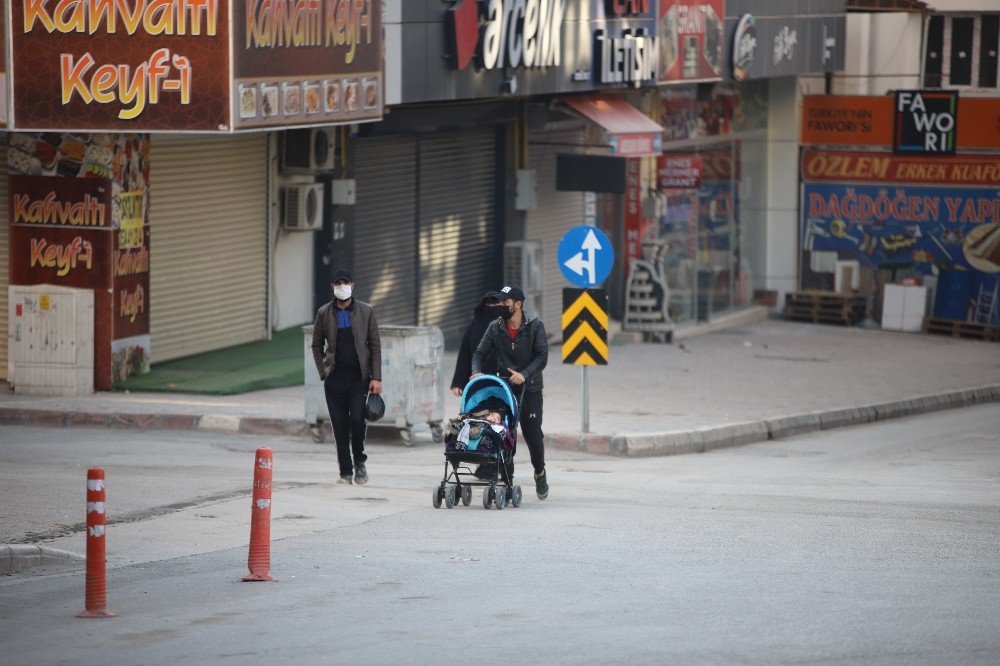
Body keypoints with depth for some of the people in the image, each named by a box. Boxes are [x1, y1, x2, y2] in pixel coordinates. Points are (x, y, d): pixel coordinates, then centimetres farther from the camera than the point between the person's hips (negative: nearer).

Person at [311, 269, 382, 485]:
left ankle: (359, 462, 9)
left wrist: (376, 378, -2)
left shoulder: (366, 311, 4)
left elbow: (375, 346, 5)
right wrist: (323, 373, 4)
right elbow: (317, 345, 14)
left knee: (357, 420, -13)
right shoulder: (324, 313, 6)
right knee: (340, 425, 0)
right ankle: (345, 471, 8)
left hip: (359, 377, -1)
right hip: (334, 378, 1)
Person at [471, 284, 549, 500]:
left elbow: (542, 356, -10)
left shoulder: (535, 326, -4)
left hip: (530, 389, -2)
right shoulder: (495, 327, 4)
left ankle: (540, 473, 21)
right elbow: (480, 353, 5)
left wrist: (524, 374, -25)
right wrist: (477, 371, -15)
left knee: (533, 433, -3)